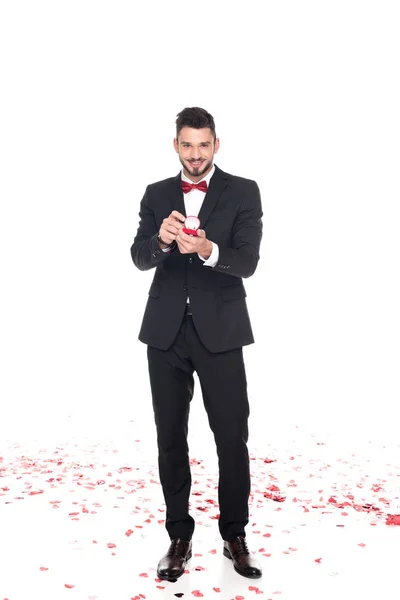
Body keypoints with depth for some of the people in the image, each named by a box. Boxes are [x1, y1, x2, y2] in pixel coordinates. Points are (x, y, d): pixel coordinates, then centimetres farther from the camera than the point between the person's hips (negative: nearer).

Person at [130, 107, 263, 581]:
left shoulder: (243, 192, 1)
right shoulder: (156, 195, 9)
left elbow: (247, 261, -11)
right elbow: (140, 258, -3)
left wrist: (208, 249, -30)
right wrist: (162, 239, -25)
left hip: (219, 331, -2)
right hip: (166, 331, 3)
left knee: (233, 437, 1)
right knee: (170, 437, 9)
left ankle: (235, 535, 19)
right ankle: (179, 536, 23)